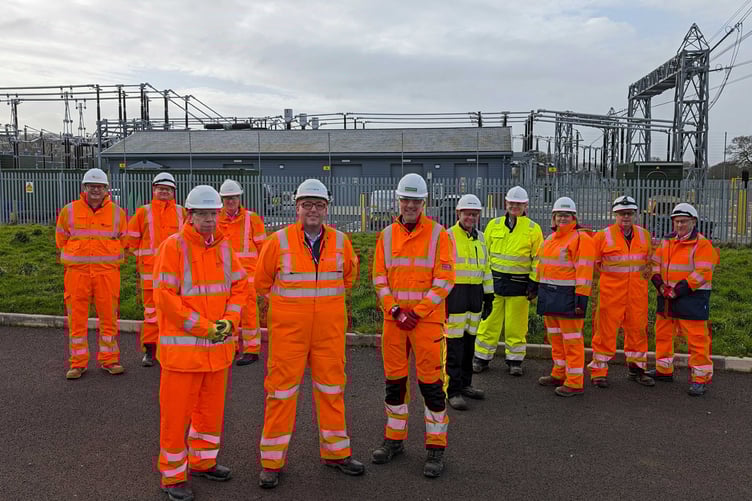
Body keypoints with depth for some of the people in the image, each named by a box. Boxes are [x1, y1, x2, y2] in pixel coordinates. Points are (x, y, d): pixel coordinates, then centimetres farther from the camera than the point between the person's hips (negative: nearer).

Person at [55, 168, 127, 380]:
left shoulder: (117, 212, 5)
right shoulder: (69, 211, 5)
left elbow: (123, 241, 14)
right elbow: (61, 240, 15)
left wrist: (107, 259, 10)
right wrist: (80, 257, 13)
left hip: (107, 273, 0)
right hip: (77, 272, 0)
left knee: (109, 317, 4)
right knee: (77, 318, 4)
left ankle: (108, 359, 17)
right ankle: (78, 363, 15)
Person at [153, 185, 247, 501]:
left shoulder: (224, 246, 6)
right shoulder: (173, 246, -12)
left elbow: (239, 286, 11)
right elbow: (164, 296, -17)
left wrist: (230, 321, -5)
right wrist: (203, 327, -16)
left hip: (218, 345, 6)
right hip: (182, 345, -6)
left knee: (212, 407, 18)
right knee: (176, 412, 4)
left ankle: (203, 461, 37)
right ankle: (173, 475, 20)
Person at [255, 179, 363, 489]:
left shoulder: (341, 242, 1)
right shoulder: (278, 241, -7)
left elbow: (349, 276, 19)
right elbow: (262, 282, 7)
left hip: (329, 331, 3)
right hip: (288, 331, -2)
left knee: (331, 390, 13)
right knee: (281, 391, 3)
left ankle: (336, 452, 30)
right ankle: (272, 461, 18)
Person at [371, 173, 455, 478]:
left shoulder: (438, 235, -3)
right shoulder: (387, 235, 7)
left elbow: (444, 281, -8)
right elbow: (380, 278, 6)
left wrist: (417, 312, -12)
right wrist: (395, 310, -6)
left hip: (428, 319, -3)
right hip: (393, 318, 4)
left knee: (431, 382, -1)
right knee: (394, 380, 12)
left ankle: (436, 447, 13)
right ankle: (395, 439, 27)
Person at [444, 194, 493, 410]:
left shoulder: (480, 238, 15)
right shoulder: (448, 237, -6)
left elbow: (486, 268, 20)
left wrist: (488, 297, 17)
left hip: (475, 294, 7)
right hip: (455, 294, -6)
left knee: (469, 342, 13)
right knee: (454, 344, -5)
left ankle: (465, 384, 26)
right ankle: (452, 391, 2)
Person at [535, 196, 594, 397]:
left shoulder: (581, 238, -10)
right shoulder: (551, 238, 17)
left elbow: (584, 271, -16)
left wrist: (581, 298, -21)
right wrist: (540, 290, 21)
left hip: (568, 296, -9)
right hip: (549, 295, 9)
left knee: (572, 340, -4)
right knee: (555, 337, 17)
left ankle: (574, 383, 2)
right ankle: (559, 374, 29)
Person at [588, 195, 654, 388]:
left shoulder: (644, 235, 9)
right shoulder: (603, 236, -4)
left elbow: (650, 259, 22)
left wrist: (647, 273, 10)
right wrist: (605, 273, 1)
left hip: (637, 293, 4)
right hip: (611, 292, -4)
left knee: (638, 329, 11)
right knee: (606, 330, -1)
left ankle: (637, 369, 27)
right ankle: (598, 371, 9)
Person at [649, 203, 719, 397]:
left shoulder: (702, 244, -10)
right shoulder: (666, 241, 11)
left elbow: (702, 273, -17)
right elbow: (655, 263, 14)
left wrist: (679, 290, -18)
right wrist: (660, 284, -2)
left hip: (692, 297, -7)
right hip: (667, 296, 7)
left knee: (697, 338, -5)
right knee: (663, 333, 16)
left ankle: (701, 378, 4)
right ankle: (664, 371, 31)